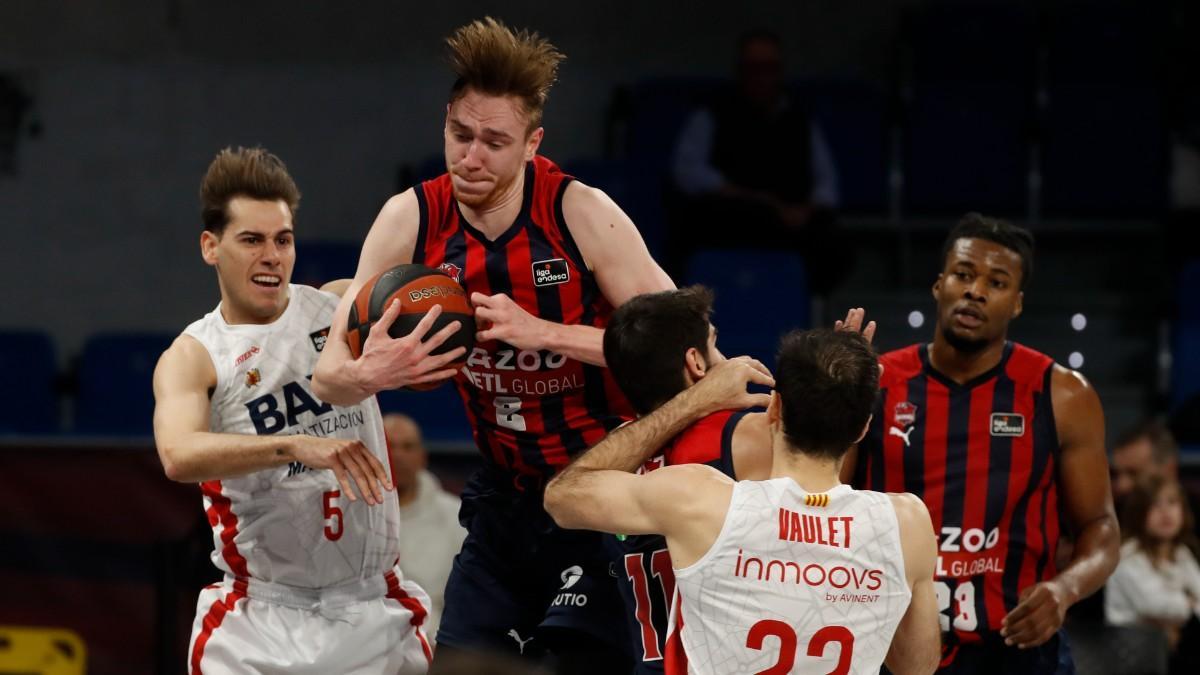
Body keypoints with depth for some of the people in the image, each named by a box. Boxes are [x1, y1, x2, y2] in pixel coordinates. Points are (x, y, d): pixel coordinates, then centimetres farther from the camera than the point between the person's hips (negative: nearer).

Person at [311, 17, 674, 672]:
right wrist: (367, 375, -31)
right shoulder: (411, 221, -7)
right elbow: (328, 376, -6)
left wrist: (541, 332, -30)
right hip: (503, 496, 4)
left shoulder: (580, 214, -17)